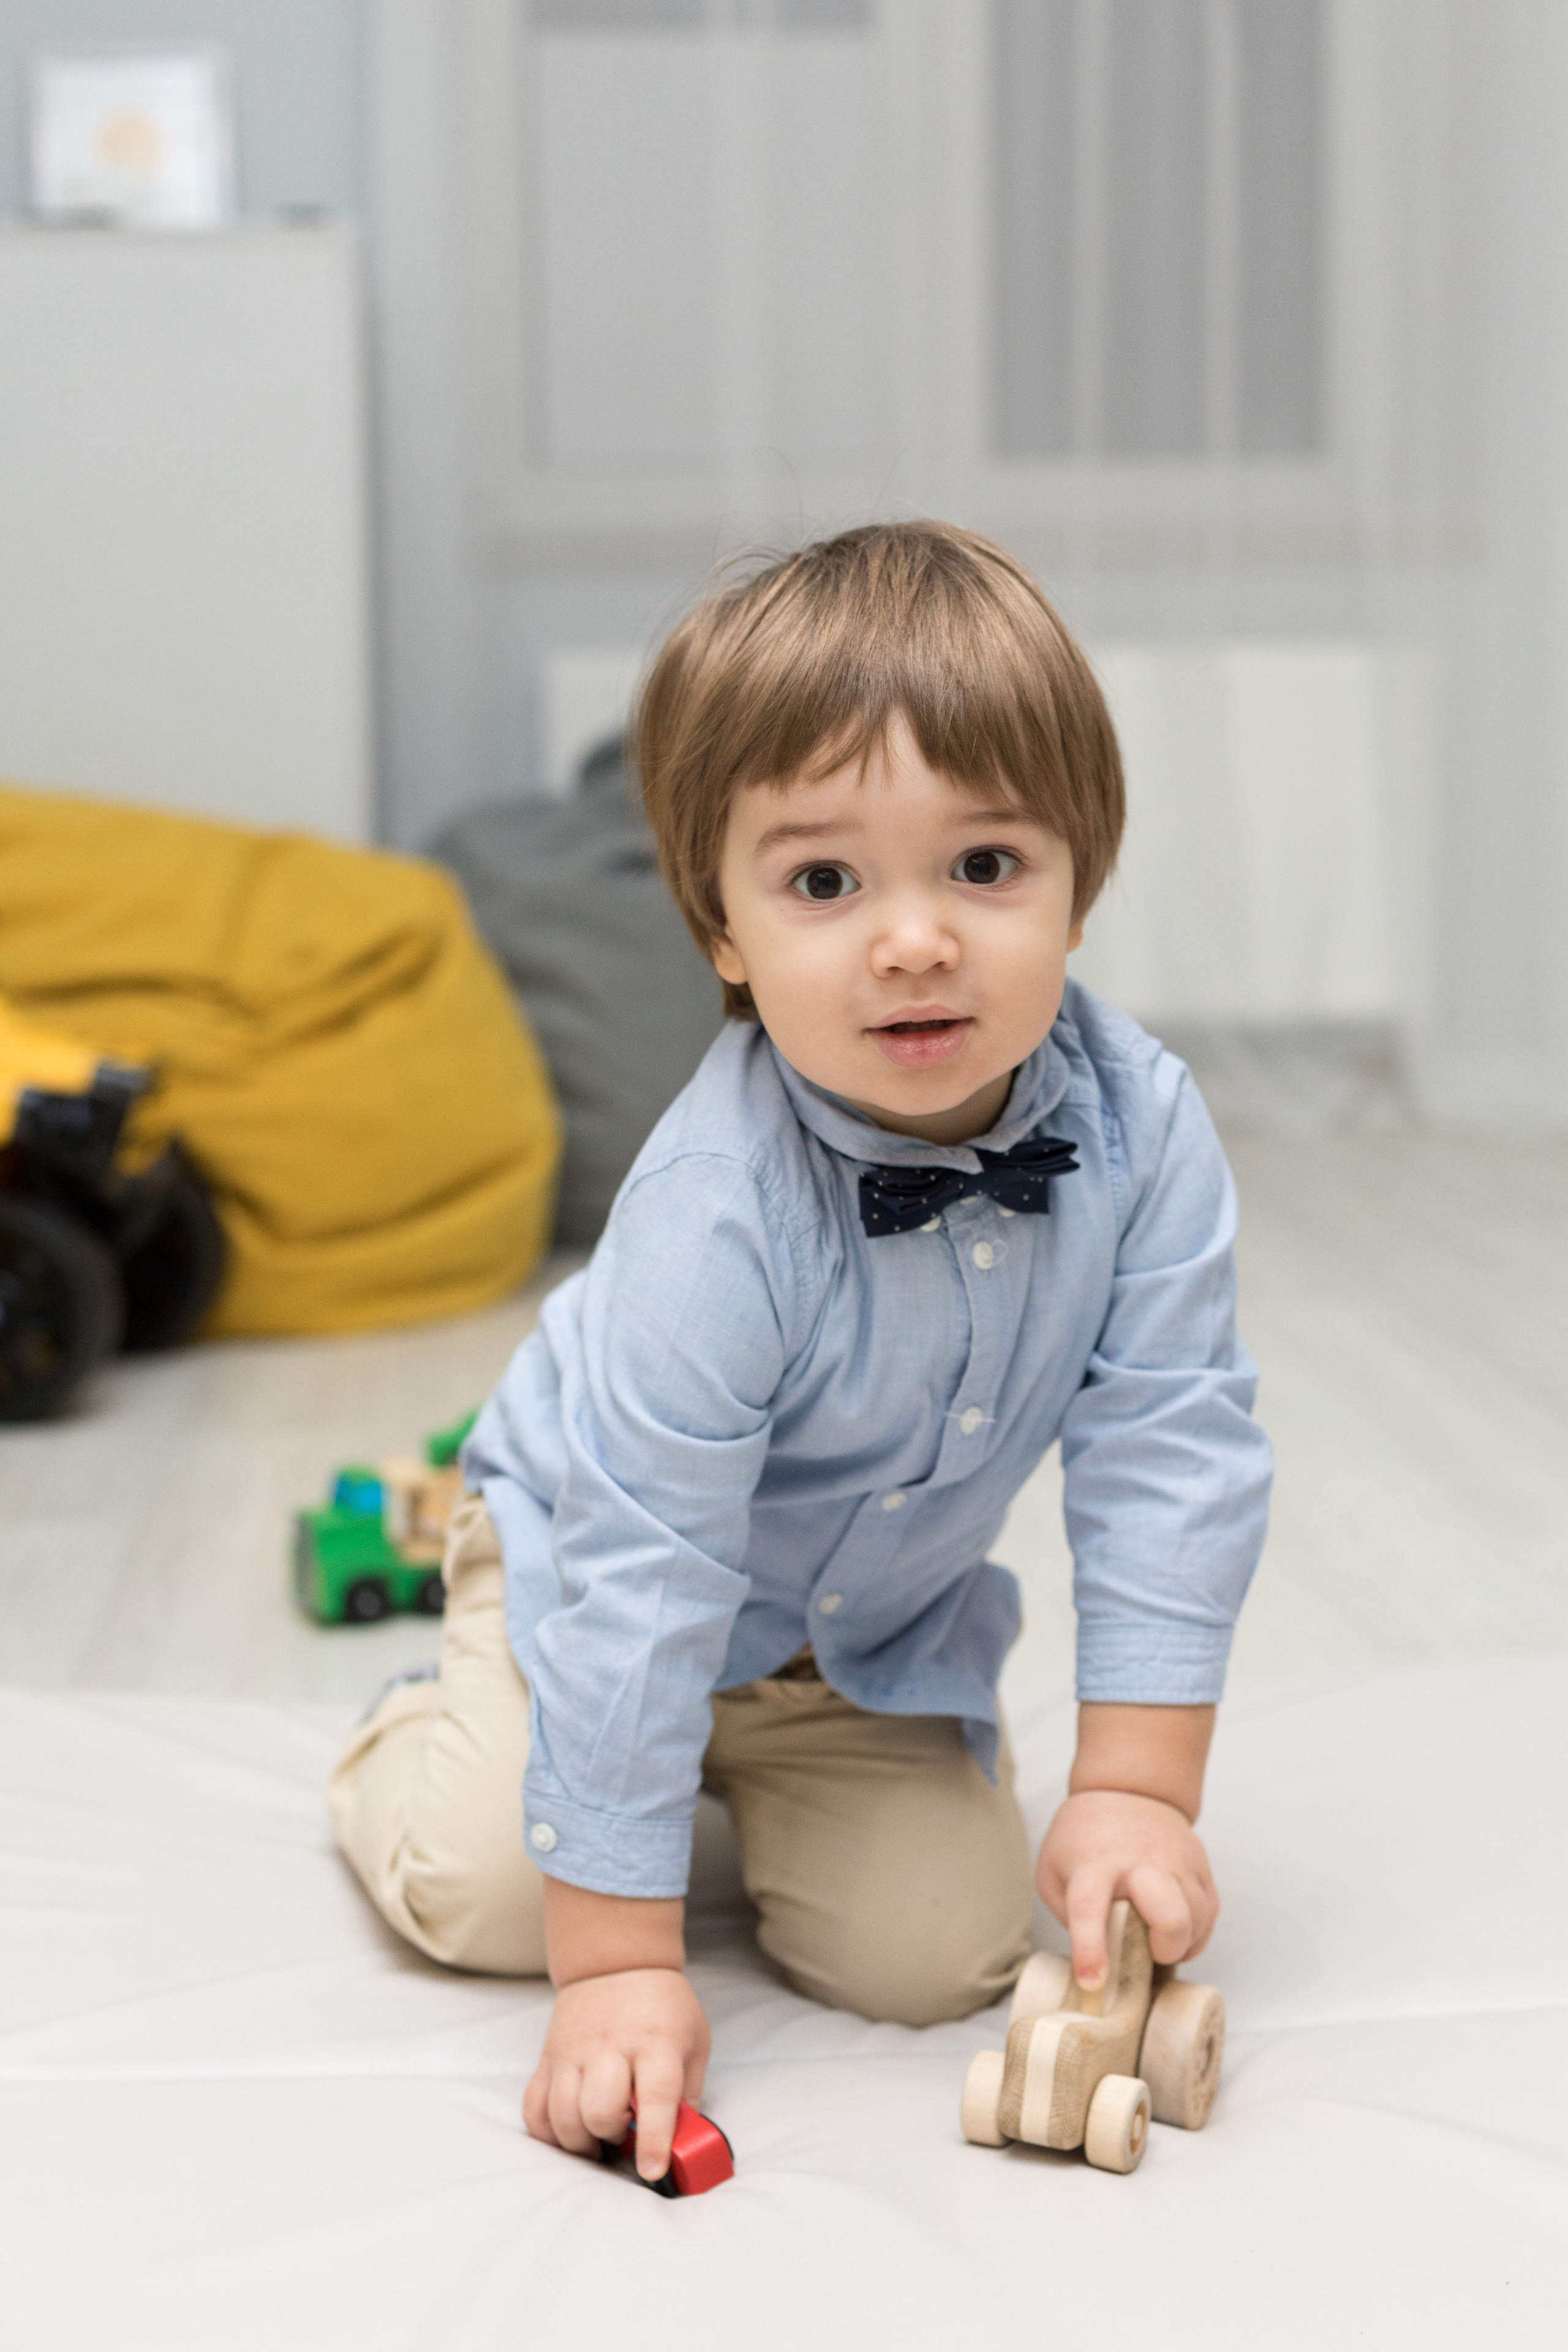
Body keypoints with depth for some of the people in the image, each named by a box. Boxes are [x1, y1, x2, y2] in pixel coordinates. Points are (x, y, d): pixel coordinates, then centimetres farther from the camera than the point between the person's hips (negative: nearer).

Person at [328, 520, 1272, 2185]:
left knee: (939, 1953, -8)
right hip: (599, 1554, -3)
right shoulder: (716, 1221, -38)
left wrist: (1137, 1787, -23)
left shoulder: (1145, 1131, -26)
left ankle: (756, 1774, 24)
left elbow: (1169, 1450, -19)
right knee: (484, 1894, -16)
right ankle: (412, 1738, 20)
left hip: (878, 1635, 4)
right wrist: (619, 1960, -31)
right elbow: (638, 1576, -35)